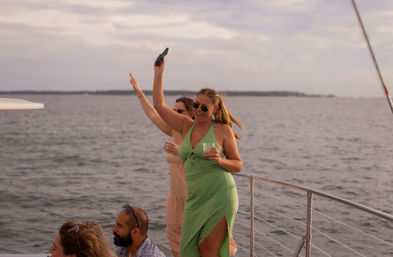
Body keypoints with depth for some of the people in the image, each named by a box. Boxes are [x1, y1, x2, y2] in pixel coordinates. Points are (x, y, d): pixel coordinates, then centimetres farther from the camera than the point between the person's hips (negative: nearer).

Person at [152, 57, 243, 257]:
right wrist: (158, 74, 8)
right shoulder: (187, 126, 12)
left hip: (219, 196, -5)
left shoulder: (223, 130, -1)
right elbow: (159, 105, 11)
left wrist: (220, 160, -18)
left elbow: (238, 165, 2)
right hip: (195, 199, 5)